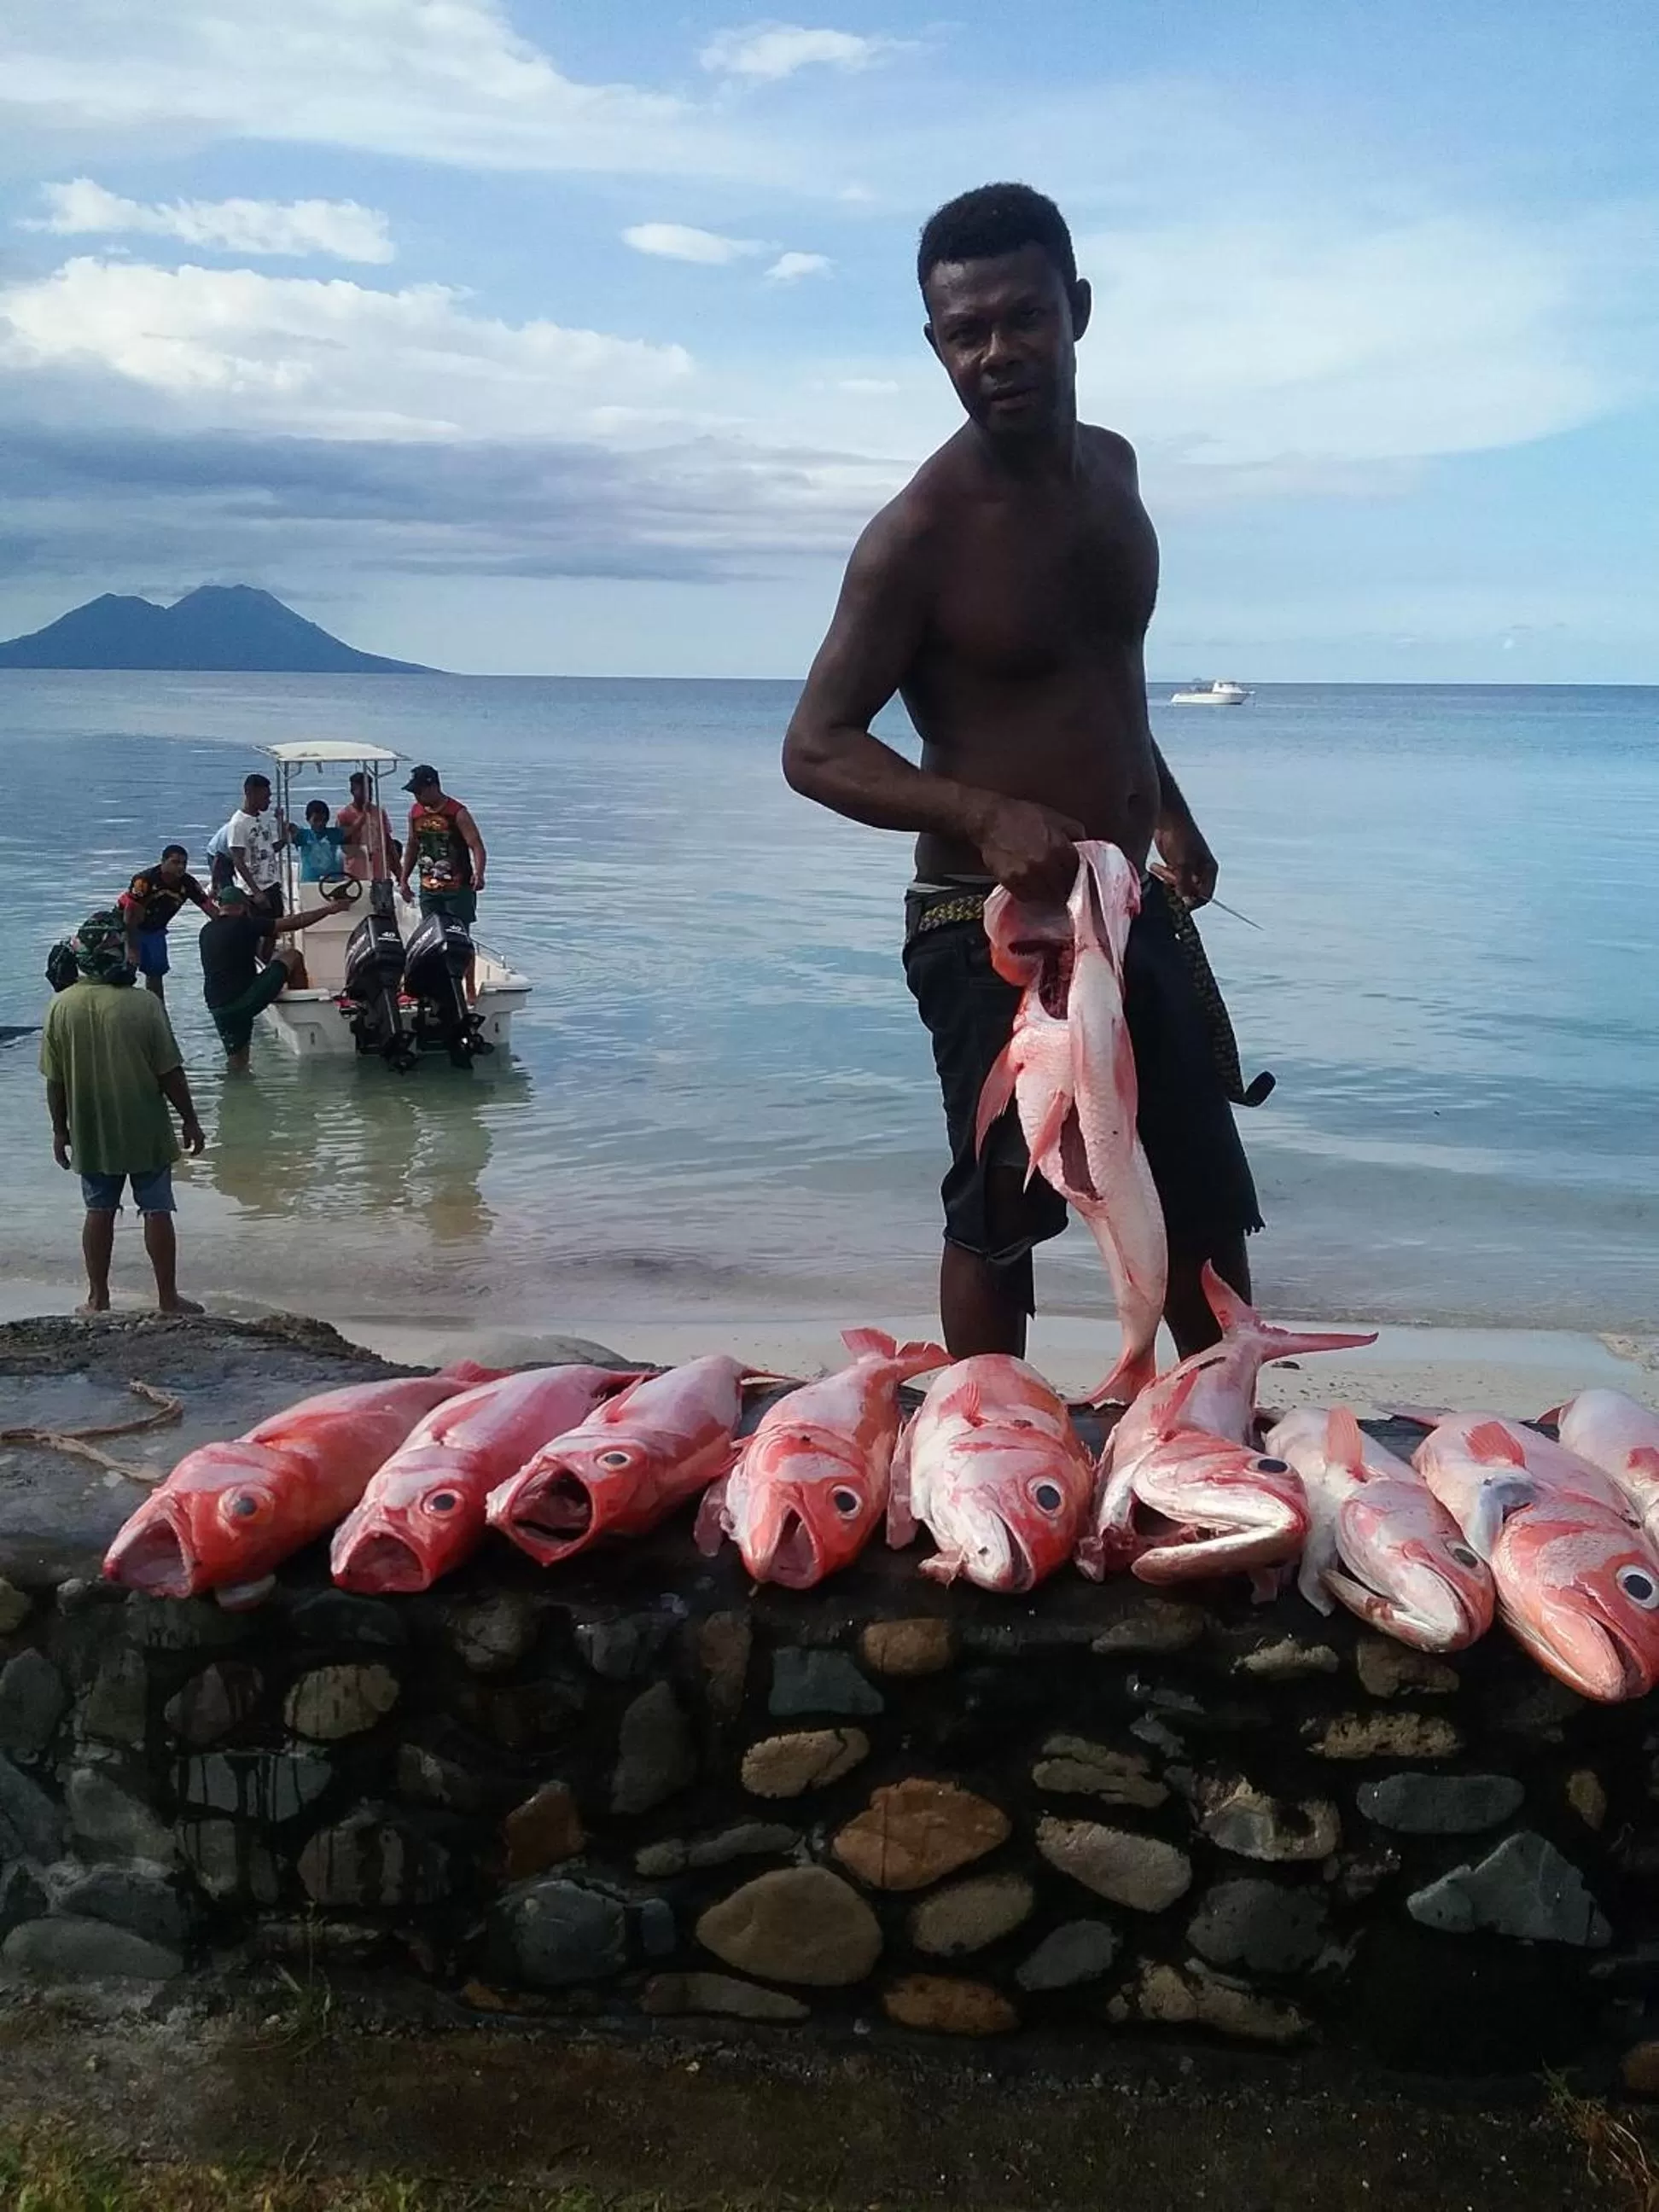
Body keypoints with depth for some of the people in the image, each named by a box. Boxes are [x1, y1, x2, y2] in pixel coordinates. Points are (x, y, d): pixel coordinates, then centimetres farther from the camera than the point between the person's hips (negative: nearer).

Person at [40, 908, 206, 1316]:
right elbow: (170, 1072, -13)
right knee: (157, 1211, 8)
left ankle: (98, 1299, 21)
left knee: (99, 1211, 15)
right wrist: (189, 1118, 0)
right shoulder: (144, 1004, -17)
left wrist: (60, 1129, 11)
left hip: (91, 1133, 3)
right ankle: (168, 1299, 14)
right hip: (146, 1130, -3)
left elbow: (55, 1080, -1)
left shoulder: (61, 1006, -7)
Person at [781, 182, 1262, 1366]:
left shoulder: (1111, 468, 6)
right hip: (994, 927, -7)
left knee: (1210, 1196, 14)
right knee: (1002, 1213, -2)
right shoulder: (922, 532, -16)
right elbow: (816, 747, -18)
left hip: (1136, 905, 7)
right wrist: (988, 815, -31)